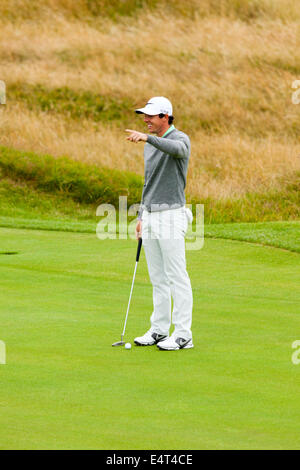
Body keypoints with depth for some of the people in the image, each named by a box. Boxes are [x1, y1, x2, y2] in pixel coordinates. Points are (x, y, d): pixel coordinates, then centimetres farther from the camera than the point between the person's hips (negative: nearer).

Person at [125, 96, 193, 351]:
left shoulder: (181, 139, -10)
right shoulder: (150, 146, 16)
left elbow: (177, 149, -37)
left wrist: (147, 137, -49)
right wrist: (141, 217, 19)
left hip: (171, 215, -8)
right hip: (151, 216, 8)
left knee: (177, 277, -7)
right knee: (158, 278, 11)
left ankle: (183, 334, -6)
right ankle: (159, 330, 17)